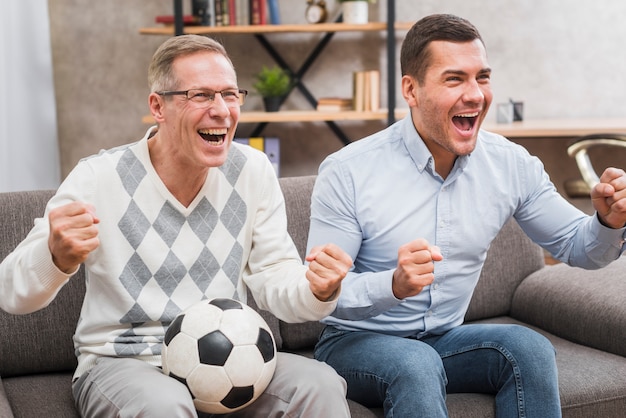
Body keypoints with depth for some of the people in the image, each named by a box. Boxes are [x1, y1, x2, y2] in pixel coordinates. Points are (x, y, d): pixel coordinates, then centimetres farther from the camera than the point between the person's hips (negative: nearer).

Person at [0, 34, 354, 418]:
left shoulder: (253, 172, -2)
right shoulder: (99, 179, -12)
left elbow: (273, 280, 1)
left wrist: (316, 292, -23)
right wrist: (57, 257, -37)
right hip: (122, 363, -2)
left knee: (321, 386, -23)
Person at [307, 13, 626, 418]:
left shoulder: (511, 164, -3)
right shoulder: (347, 172, -16)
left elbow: (576, 246, 6)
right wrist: (394, 285, -37)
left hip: (445, 338, 5)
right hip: (357, 341, -4)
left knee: (530, 347, -23)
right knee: (416, 365, -35)